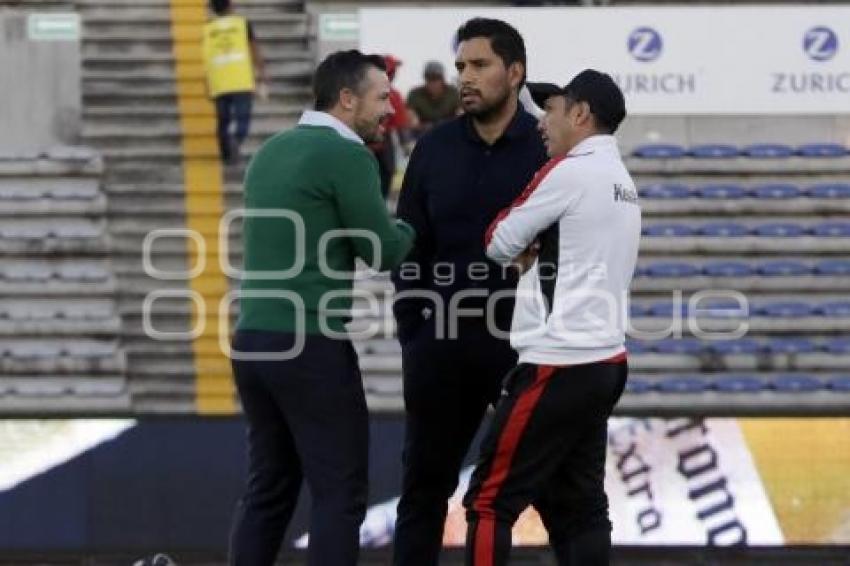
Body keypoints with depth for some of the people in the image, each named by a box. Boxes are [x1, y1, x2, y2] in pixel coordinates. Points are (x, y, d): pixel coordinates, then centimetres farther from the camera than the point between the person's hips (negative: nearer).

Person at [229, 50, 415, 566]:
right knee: (340, 493, -2)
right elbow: (386, 252, -7)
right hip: (311, 347, -8)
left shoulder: (271, 151, 15)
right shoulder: (347, 156, -10)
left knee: (269, 488, 12)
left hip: (254, 340, 8)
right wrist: (406, 230, 15)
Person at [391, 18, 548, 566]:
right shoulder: (435, 149, 5)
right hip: (444, 341, 3)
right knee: (426, 484, 9)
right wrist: (413, 335, 2)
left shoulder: (548, 150, -5)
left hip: (524, 342, -3)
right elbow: (409, 249, 8)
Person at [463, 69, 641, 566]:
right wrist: (536, 255, 2)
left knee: (490, 501, -4)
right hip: (605, 362, 9)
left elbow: (500, 244, -3)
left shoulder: (570, 171, -11)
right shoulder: (622, 180, 16)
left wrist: (525, 253, 17)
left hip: (561, 367, -9)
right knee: (578, 507, 10)